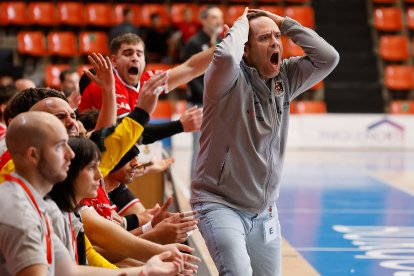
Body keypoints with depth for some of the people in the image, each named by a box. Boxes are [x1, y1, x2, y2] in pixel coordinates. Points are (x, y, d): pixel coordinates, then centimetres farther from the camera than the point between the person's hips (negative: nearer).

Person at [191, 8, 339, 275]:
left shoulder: (285, 78, 4)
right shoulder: (230, 80, -13)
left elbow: (329, 58, -3)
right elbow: (226, 56, -35)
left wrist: (284, 23, -4)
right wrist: (241, 24, -15)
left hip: (265, 211, 6)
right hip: (220, 203, -6)